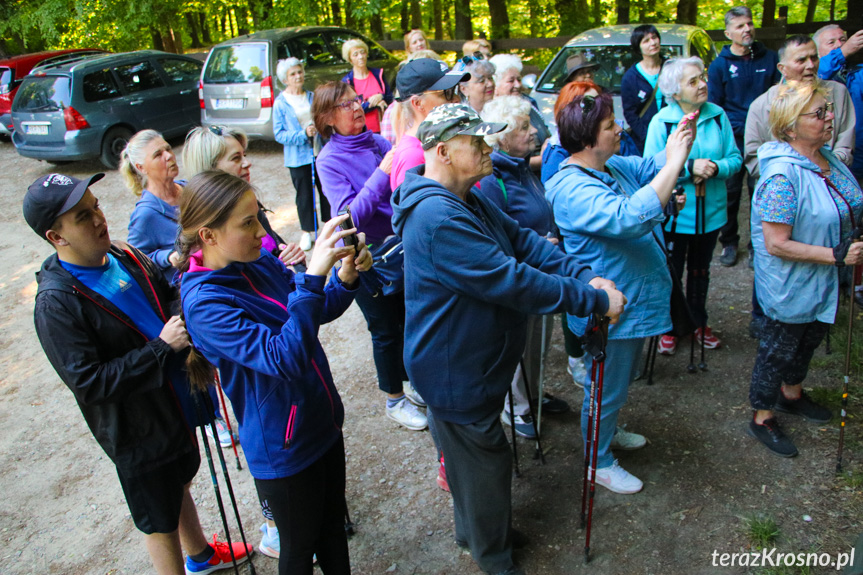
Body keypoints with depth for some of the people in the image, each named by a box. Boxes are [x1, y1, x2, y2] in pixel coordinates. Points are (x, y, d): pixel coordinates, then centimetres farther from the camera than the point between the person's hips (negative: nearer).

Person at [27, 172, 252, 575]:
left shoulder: (125, 257, -3)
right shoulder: (55, 304, -25)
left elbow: (170, 300, 14)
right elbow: (88, 382, -27)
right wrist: (161, 348, -29)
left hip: (179, 407, 8)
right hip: (138, 435, -8)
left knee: (180, 484, 30)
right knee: (161, 523, 14)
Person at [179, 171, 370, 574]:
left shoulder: (260, 261, -5)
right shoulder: (204, 304, -27)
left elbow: (315, 312, 8)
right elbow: (285, 358, -37)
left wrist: (346, 278, -12)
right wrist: (313, 275, -43)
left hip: (323, 423, 7)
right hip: (284, 450, -7)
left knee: (333, 526, 26)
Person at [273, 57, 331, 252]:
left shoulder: (312, 97, 5)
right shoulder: (281, 103, -5)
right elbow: (279, 134, -7)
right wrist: (303, 134, -19)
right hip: (298, 157, -3)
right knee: (304, 195, 5)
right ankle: (307, 232, 19)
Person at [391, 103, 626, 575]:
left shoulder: (465, 201, 5)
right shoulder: (439, 217, -32)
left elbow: (522, 241, 2)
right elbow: (511, 282, -33)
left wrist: (584, 276, -11)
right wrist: (596, 300, -25)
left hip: (473, 360, 10)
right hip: (456, 371, -10)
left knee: (474, 451, 27)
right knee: (485, 460, 10)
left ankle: (476, 531, 51)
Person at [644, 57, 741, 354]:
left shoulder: (717, 115, -3)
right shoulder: (661, 121, -13)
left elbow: (735, 158, -1)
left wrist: (715, 167, -22)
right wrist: (689, 167, -28)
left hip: (711, 212, 4)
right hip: (674, 214, -4)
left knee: (700, 271, 21)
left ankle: (699, 323, 40)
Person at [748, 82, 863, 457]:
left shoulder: (828, 158, 0)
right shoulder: (782, 175, -29)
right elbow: (776, 244, -29)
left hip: (824, 283, 9)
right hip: (790, 286, -9)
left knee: (810, 340, 26)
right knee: (779, 349, 9)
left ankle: (791, 393, 51)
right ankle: (762, 418, 29)